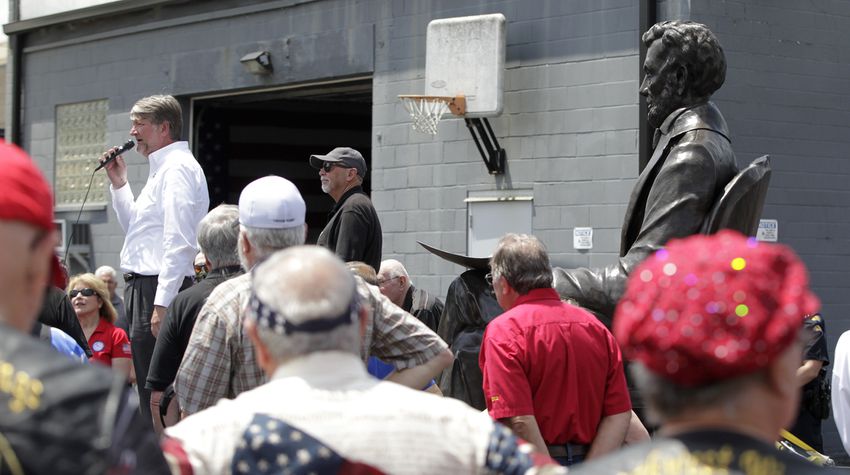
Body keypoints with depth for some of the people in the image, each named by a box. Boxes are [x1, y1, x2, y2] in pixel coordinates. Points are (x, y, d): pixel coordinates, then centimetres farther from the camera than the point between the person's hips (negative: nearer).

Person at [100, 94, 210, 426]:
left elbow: (178, 242, -21)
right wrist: (119, 183, 20)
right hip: (143, 287, 11)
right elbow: (135, 227, 32)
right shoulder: (163, 168, 21)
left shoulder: (177, 168, -12)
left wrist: (161, 304, -25)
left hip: (159, 289, -11)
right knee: (149, 387, 14)